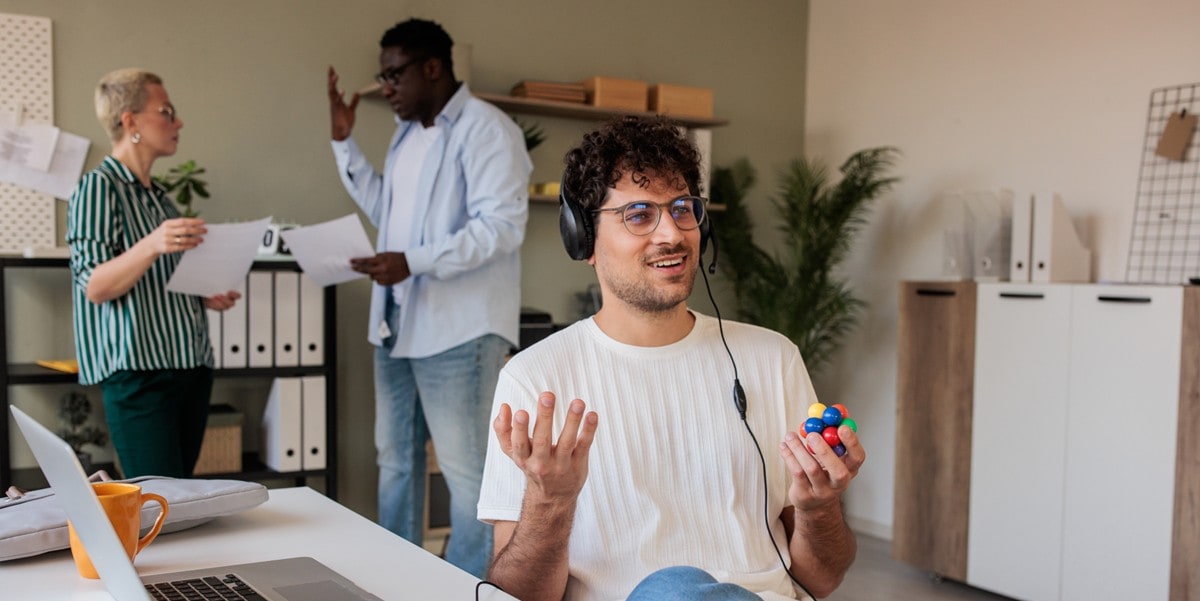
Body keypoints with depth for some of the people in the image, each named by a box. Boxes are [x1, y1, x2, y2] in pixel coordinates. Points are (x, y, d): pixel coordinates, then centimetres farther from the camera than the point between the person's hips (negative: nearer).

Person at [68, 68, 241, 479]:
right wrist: (151, 246, -29)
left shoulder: (160, 197, 19)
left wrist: (205, 297, 12)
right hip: (139, 372, -8)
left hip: (191, 368, 8)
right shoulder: (99, 187, -4)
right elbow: (95, 287, -14)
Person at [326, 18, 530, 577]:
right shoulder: (406, 133, 16)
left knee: (465, 469, -4)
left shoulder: (486, 128, -11)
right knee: (395, 460, 17)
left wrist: (413, 262, -27)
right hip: (397, 322, 9)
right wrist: (344, 142, 17)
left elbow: (501, 225, -21)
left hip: (457, 327, -9)